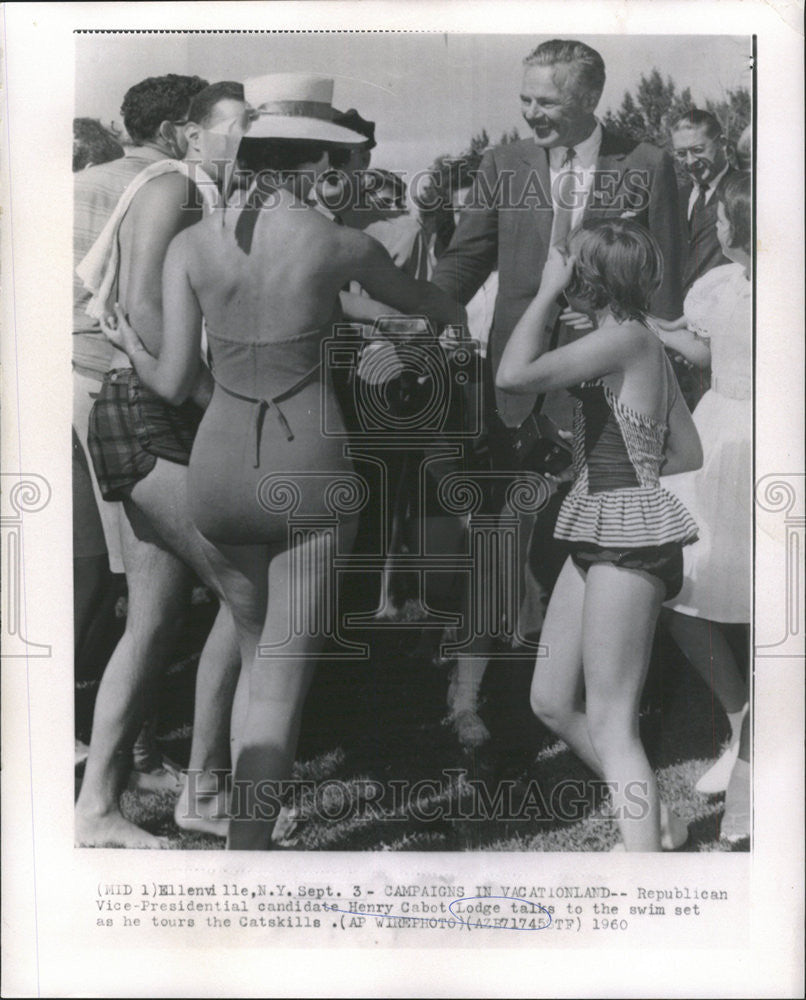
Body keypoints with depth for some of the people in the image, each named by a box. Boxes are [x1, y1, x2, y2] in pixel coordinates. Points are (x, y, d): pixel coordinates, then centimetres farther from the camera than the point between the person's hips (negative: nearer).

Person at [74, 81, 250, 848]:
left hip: (176, 418, 9)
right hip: (145, 411, -9)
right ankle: (202, 791, 4)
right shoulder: (170, 185, -4)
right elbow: (140, 305, -16)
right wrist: (209, 395, -18)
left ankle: (96, 807, 13)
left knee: (153, 618, 7)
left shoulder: (222, 206, 22)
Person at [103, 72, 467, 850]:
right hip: (309, 471, -3)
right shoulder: (341, 245, -5)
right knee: (282, 682, 3)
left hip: (219, 469, 4)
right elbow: (416, 298, 16)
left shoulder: (190, 245, -2)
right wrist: (456, 313, 40)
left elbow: (173, 384, -2)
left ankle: (244, 825, 35)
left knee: (255, 658, 24)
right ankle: (246, 846, 2)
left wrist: (128, 347, 21)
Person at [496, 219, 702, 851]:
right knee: (552, 703, 13)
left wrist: (547, 292, -11)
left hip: (627, 540, -9)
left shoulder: (625, 337, -12)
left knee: (610, 724, -8)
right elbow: (689, 453, 19)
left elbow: (514, 376, -22)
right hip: (599, 536, 9)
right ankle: (658, 823, 26)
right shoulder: (648, 347, 15)